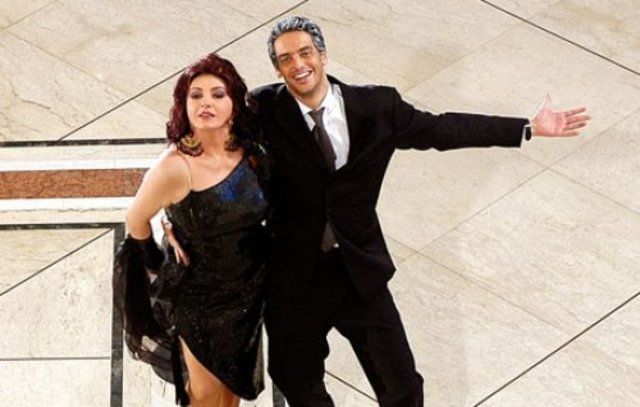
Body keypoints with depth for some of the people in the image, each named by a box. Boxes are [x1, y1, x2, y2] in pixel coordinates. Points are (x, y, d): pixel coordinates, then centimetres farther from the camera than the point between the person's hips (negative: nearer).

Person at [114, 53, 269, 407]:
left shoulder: (249, 152, -11)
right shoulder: (175, 167, -29)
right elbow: (136, 221, -13)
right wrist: (157, 263, 2)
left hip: (247, 291, 5)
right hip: (197, 295, -5)